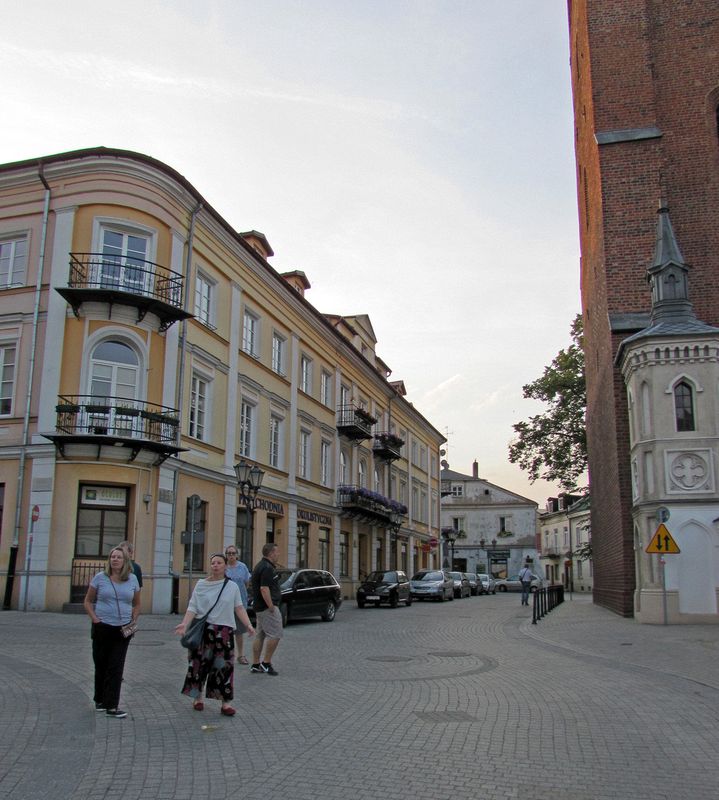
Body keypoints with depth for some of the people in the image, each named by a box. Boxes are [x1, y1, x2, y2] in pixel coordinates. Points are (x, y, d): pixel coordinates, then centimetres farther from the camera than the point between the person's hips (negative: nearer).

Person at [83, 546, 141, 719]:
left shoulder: (132, 579, 4)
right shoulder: (100, 578, -1)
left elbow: (136, 604, 14)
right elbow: (88, 602, 5)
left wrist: (133, 622, 2)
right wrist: (95, 619, -7)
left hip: (123, 630, 1)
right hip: (102, 628, 0)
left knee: (116, 668, -3)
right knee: (101, 666, 11)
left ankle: (112, 706, -2)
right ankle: (100, 701, 28)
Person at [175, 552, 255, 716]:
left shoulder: (232, 586, 4)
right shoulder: (201, 585, 2)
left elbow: (239, 608, 4)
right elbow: (192, 607, -3)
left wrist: (248, 625, -5)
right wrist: (184, 624, -17)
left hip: (224, 631, 0)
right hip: (203, 630, 0)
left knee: (224, 666, -1)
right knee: (199, 664, 6)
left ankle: (225, 702, 7)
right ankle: (197, 697, 25)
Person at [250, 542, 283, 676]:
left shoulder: (261, 565, 16)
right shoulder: (267, 568, -18)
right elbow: (264, 589, -24)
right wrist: (272, 607, -22)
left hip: (260, 607, 11)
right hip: (267, 606, -11)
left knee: (260, 635, 12)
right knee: (275, 634, -6)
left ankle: (255, 664, 16)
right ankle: (266, 663, -2)